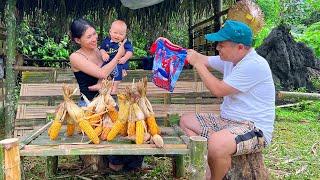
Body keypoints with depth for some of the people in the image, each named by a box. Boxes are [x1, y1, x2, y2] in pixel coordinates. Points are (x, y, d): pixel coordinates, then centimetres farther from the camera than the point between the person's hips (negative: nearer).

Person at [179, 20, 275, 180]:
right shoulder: (230, 58, 6)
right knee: (186, 121, 8)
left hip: (254, 129, -10)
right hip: (227, 121, 10)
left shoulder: (255, 65, -22)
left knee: (216, 143, -37)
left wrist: (197, 63, -13)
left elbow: (218, 90, -21)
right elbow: (205, 60, 16)